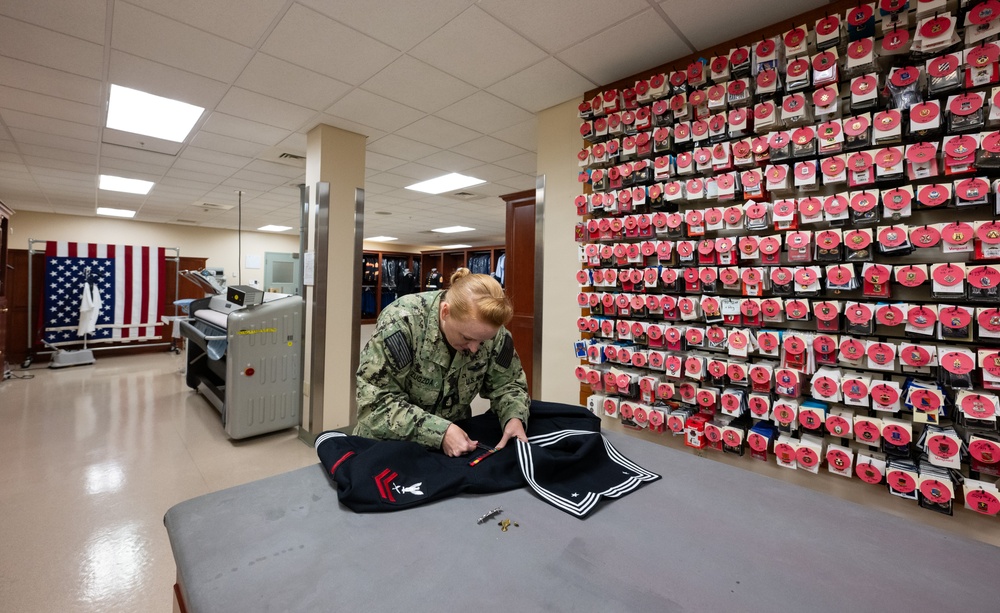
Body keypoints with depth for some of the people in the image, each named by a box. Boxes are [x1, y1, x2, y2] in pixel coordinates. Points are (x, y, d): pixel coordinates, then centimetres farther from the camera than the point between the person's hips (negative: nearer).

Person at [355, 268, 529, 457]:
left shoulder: (491, 330, -14)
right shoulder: (402, 322, -24)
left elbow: (508, 383, -1)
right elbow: (375, 403, -23)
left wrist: (514, 417, -19)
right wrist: (440, 432, -29)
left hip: (456, 438, 2)